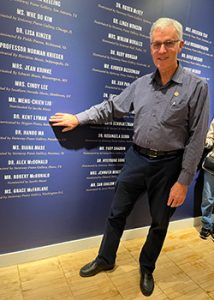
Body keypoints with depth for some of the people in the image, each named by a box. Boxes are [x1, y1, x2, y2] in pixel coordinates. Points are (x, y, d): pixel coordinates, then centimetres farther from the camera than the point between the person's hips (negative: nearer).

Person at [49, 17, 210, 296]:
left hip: (168, 165, -2)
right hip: (136, 158, 3)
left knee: (160, 223, 15)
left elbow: (196, 139, -10)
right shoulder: (141, 83, 4)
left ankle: (147, 268, 42)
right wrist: (78, 118, 9)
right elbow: (112, 107, 12)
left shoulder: (196, 87, -8)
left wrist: (183, 181, -12)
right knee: (117, 213, 14)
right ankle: (106, 259, 39)